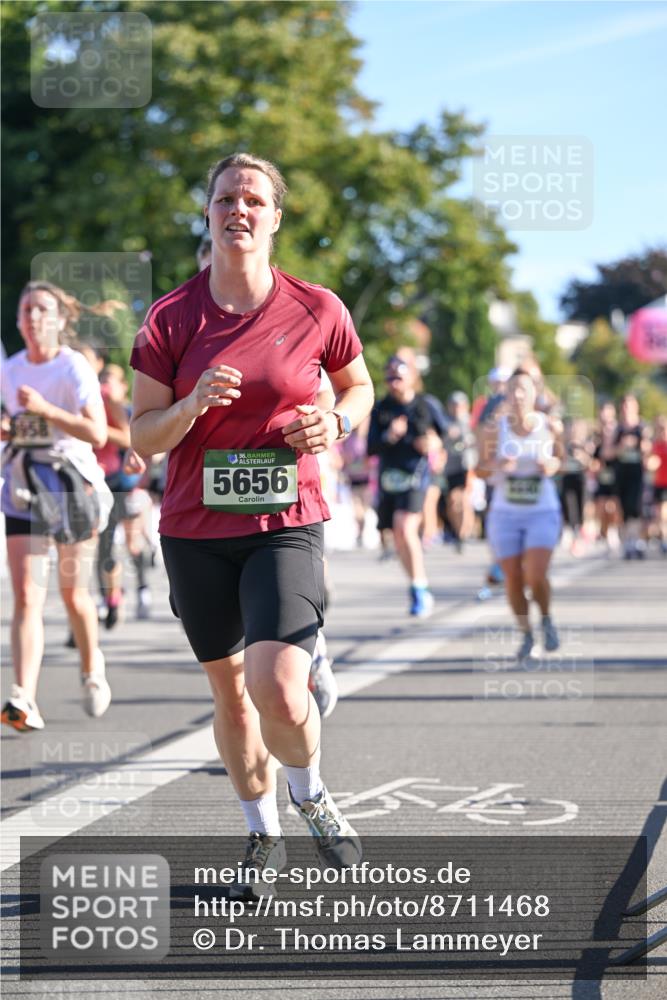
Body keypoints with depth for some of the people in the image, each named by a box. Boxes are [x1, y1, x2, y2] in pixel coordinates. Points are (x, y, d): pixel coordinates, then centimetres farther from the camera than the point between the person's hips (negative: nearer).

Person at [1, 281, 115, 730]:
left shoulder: (75, 368, -10)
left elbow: (97, 433, -22)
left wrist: (45, 409, -28)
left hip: (73, 488, -3)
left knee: (74, 595, 10)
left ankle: (92, 669, 38)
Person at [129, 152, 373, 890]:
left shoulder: (317, 310, -2)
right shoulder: (169, 319, -2)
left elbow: (358, 387, 16)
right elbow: (143, 437, -1)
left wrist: (335, 422, -6)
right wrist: (194, 403, -20)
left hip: (287, 525, -2)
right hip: (195, 531, 2)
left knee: (279, 689, -20)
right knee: (228, 689, 13)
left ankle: (311, 799, 12)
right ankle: (263, 835, 34)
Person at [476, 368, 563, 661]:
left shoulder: (548, 426, -4)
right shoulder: (494, 429, -5)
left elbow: (558, 459, 12)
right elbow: (480, 470, 2)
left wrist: (551, 466, -11)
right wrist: (496, 466, -19)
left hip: (543, 513, -1)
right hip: (505, 514, 1)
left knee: (536, 577, -14)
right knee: (513, 579, 4)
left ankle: (547, 619, 17)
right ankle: (526, 634, 25)